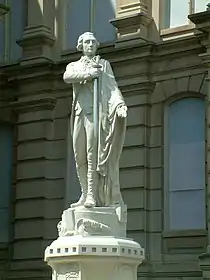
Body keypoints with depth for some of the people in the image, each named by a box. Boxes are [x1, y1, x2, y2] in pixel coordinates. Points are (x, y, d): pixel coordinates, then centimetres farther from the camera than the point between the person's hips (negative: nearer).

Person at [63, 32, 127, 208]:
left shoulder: (104, 64, 17)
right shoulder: (74, 66, 21)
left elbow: (112, 86, 2)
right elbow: (67, 77, -3)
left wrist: (120, 104, -15)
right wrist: (88, 73, -13)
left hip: (96, 110, -3)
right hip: (79, 113, 3)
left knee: (93, 153, -14)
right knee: (80, 156, 0)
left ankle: (93, 196, -20)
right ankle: (85, 194, 5)